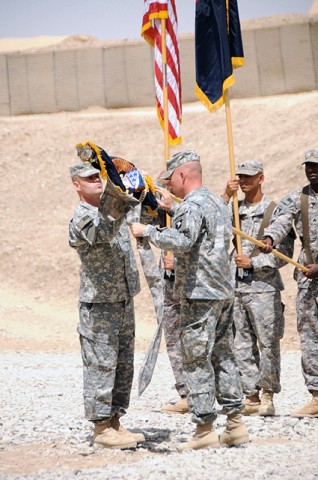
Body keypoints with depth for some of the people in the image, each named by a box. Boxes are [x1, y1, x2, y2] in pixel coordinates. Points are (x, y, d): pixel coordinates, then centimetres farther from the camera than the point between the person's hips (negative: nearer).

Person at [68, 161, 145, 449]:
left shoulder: (113, 206, 10)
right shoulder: (81, 220, -15)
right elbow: (103, 232, -35)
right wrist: (116, 200, -50)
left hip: (125, 300, 8)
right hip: (99, 304, -8)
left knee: (123, 366, 12)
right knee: (101, 366, -4)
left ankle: (114, 421, 20)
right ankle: (102, 428, 1)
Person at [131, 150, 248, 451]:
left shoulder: (191, 205, -14)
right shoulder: (217, 202, 16)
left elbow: (182, 241, -30)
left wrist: (147, 231, -19)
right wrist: (172, 210, 34)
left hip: (198, 295, -9)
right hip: (224, 292, 9)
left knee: (197, 361, -4)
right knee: (223, 357, 12)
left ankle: (204, 430, -3)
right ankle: (235, 425, 14)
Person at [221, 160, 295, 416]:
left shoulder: (274, 210, -1)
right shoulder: (233, 208, 14)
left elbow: (285, 251, -5)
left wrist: (253, 262, -12)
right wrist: (226, 196, -7)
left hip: (263, 285, -5)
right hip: (236, 286, 5)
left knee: (268, 343, -5)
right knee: (242, 345, 6)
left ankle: (268, 397, 1)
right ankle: (251, 397, 11)